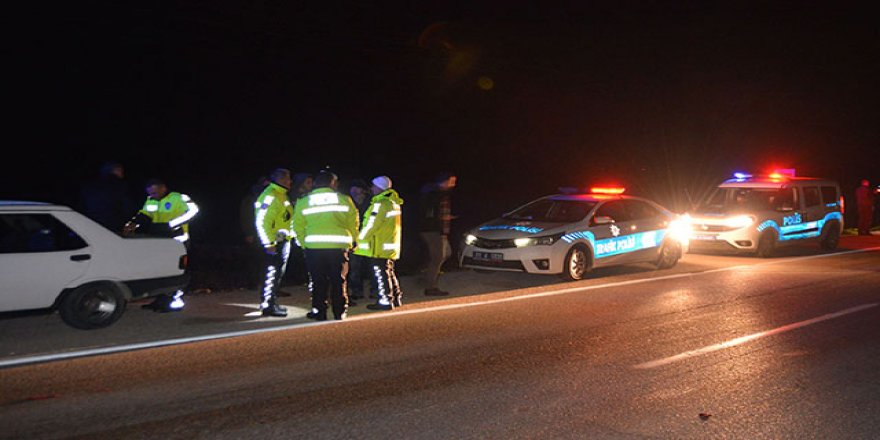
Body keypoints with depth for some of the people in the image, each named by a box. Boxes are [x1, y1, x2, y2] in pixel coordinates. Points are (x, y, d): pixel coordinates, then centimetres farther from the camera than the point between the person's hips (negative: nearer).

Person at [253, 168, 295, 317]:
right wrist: (269, 243, -24)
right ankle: (268, 306, 0)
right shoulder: (270, 196, -17)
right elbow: (262, 222, -23)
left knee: (278, 274, 16)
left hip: (283, 241, 10)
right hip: (274, 242, -10)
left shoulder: (281, 195, 15)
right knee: (272, 274, -6)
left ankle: (272, 303, 26)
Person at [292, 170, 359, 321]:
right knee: (339, 280, 10)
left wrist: (304, 243, 14)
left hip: (313, 247, 1)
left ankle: (319, 312, 10)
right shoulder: (344, 200, 4)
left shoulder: (303, 202, 6)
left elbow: (298, 227, 5)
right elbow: (353, 224, 4)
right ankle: (340, 312, 13)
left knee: (318, 281, 9)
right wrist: (350, 242, 14)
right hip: (339, 246, 0)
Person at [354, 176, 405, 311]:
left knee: (380, 274, -3)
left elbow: (371, 225, -19)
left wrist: (359, 241, -10)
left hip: (379, 247, -10)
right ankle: (396, 298, 25)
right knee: (389, 272, 18)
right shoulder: (393, 202, 12)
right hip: (390, 245, 10)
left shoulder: (380, 204, -18)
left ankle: (385, 301, 1)